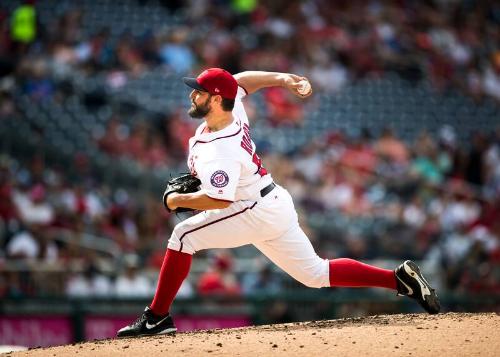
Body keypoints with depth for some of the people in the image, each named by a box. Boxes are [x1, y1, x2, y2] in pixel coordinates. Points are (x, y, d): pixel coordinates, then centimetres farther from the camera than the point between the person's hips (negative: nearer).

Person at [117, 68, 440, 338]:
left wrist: (178, 200, -18)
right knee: (317, 274, 12)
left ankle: (157, 318, -11)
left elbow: (219, 200, -32)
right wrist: (281, 78, 9)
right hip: (276, 205, 10)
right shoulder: (234, 108, -1)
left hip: (257, 213, -10)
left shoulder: (220, 150, -26)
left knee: (184, 235, -13)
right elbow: (242, 79, 19)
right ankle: (400, 278, 6)